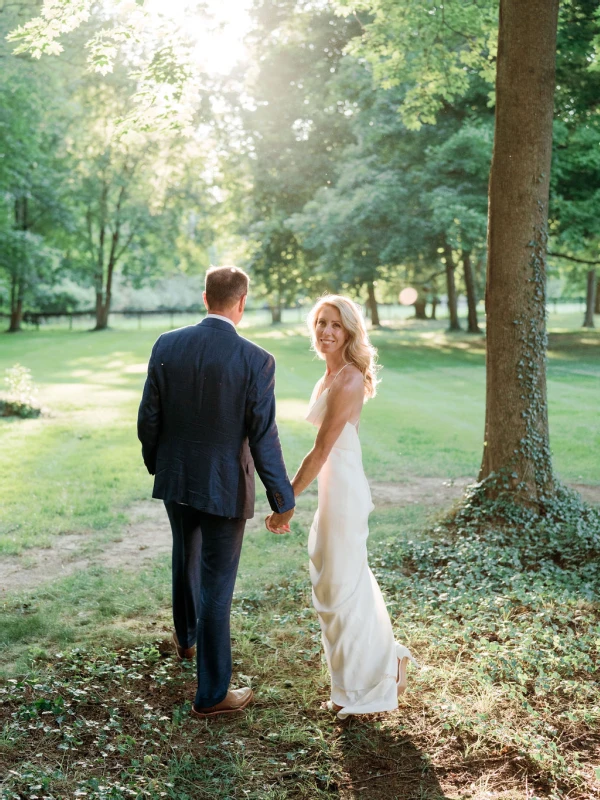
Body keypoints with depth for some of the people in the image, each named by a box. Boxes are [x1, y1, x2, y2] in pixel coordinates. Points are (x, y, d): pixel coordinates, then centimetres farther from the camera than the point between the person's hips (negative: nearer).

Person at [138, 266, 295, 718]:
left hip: (175, 479, 5)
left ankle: (186, 639, 54)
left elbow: (149, 418, -1)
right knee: (216, 585, 5)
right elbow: (263, 439, -17)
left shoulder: (167, 345, -7)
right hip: (225, 487, -4)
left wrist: (155, 463, 17)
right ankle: (212, 694, 16)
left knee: (186, 560, 29)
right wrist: (283, 501, -7)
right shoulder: (257, 360, -18)